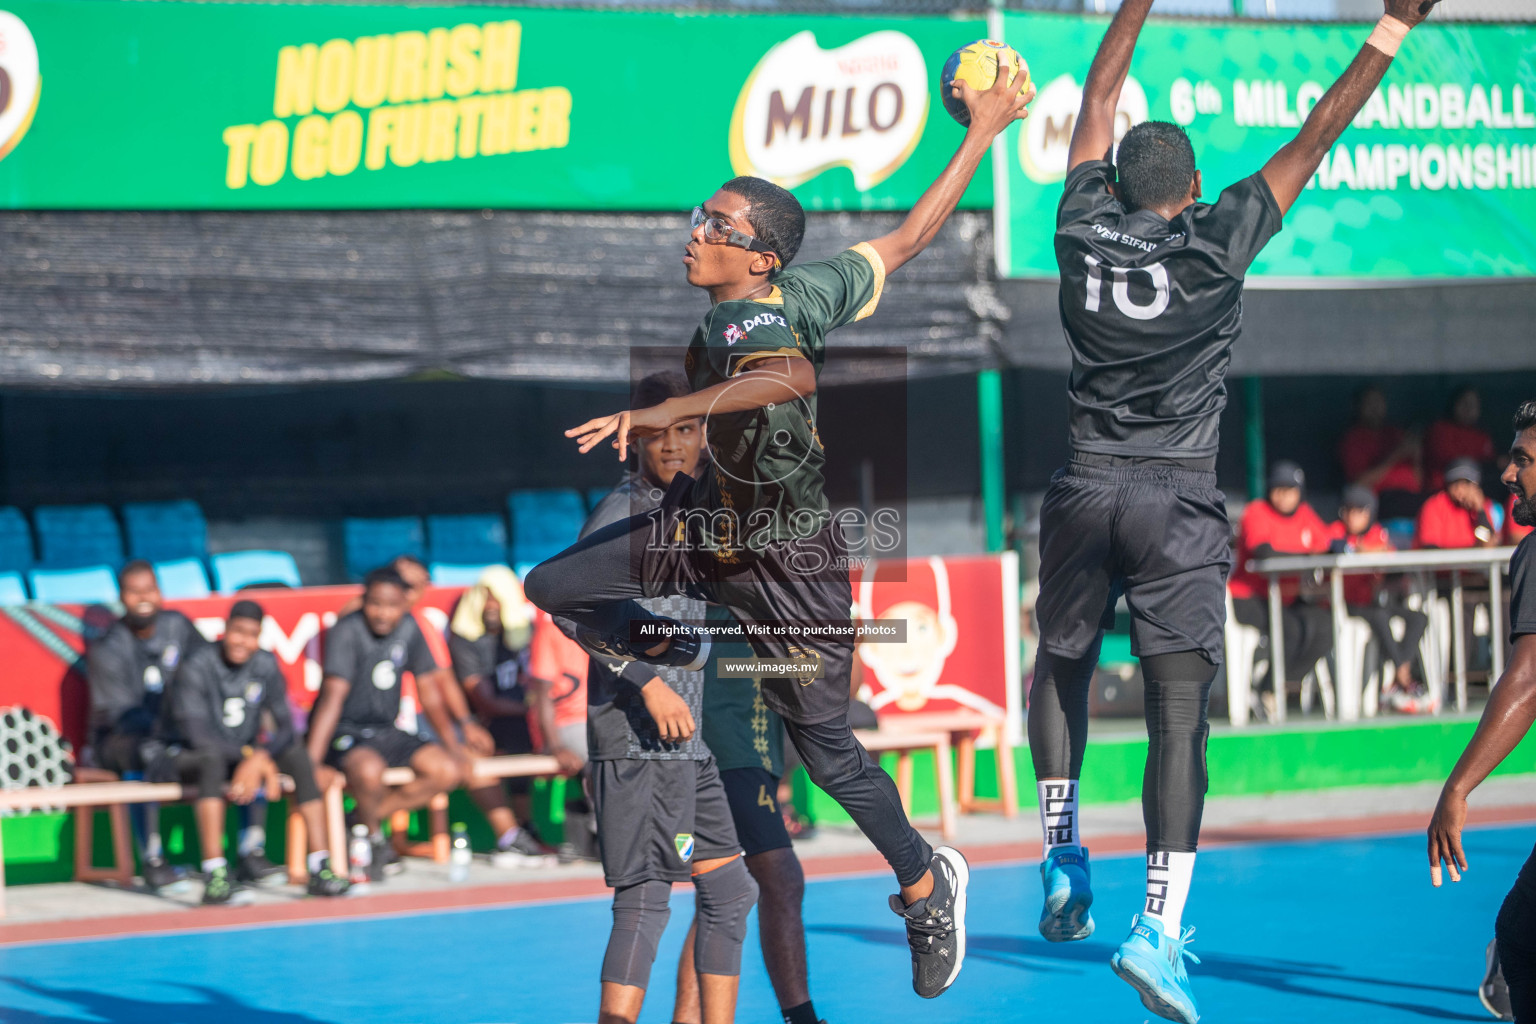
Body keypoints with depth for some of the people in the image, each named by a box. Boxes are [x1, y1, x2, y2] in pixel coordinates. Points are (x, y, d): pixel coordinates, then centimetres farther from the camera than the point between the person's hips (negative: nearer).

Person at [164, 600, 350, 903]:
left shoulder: (266, 665, -2)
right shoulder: (196, 667, -16)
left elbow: (284, 726, -7)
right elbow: (195, 733, -23)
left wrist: (260, 757, -28)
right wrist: (248, 755, -30)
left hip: (246, 753, 5)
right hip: (191, 758, -5)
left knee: (298, 754, -20)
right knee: (212, 757, -39)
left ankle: (320, 867, -25)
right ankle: (215, 873, -46)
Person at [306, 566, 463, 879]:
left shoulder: (409, 629, 3)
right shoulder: (347, 631, -16)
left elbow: (428, 688, 12)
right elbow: (333, 695, -25)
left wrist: (451, 742, 6)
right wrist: (311, 759, -32)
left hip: (385, 732, 7)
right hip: (343, 733, -7)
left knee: (447, 770, -14)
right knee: (369, 770, -39)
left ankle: (364, 816, -3)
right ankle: (374, 837, -7)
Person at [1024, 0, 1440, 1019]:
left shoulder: (1085, 235, 4)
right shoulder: (1215, 245, -3)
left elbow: (1098, 103, 19)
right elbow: (1313, 142, 2)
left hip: (1087, 487, 3)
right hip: (1177, 500, -3)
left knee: (1062, 669, 25)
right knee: (1180, 714, -6)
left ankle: (1063, 860, 17)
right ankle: (1160, 928, -15)